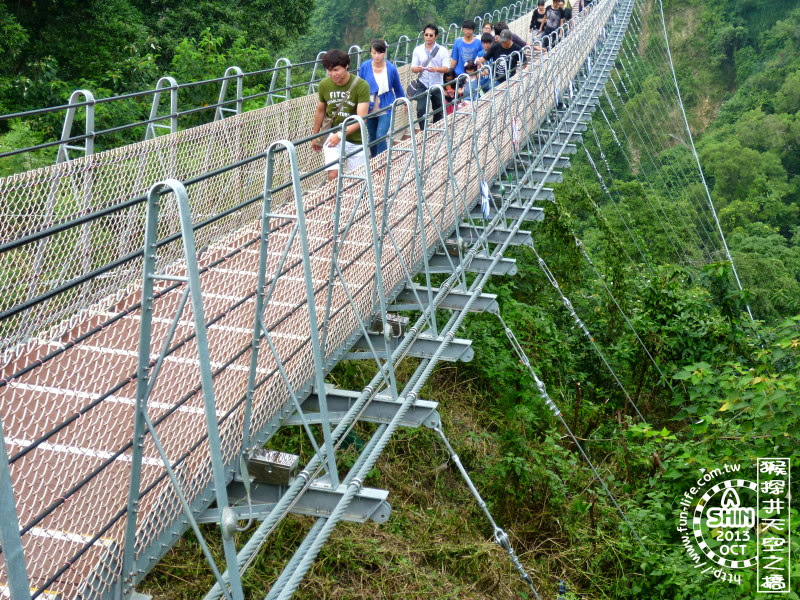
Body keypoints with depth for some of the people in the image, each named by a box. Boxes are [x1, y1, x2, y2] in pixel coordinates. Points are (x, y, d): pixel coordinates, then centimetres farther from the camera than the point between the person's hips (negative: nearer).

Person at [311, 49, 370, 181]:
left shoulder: (361, 85, -17)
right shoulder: (324, 84, -4)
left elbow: (361, 118, -22)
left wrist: (341, 134, -34)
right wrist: (315, 136, 20)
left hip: (356, 140, -2)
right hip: (332, 136, 2)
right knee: (333, 175, -13)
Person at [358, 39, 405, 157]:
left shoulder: (391, 68, -12)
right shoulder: (365, 67, -10)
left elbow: (398, 88, 6)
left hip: (386, 109, -2)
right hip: (370, 109, 2)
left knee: (380, 136, -16)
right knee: (372, 137, 16)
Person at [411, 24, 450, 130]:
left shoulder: (442, 50, -1)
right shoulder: (418, 50, 3)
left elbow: (446, 68, -9)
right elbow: (413, 68, 2)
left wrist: (436, 69, -30)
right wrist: (418, 69, -23)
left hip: (437, 85, 0)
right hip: (423, 85, 0)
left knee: (438, 111, 11)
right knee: (421, 109, -14)